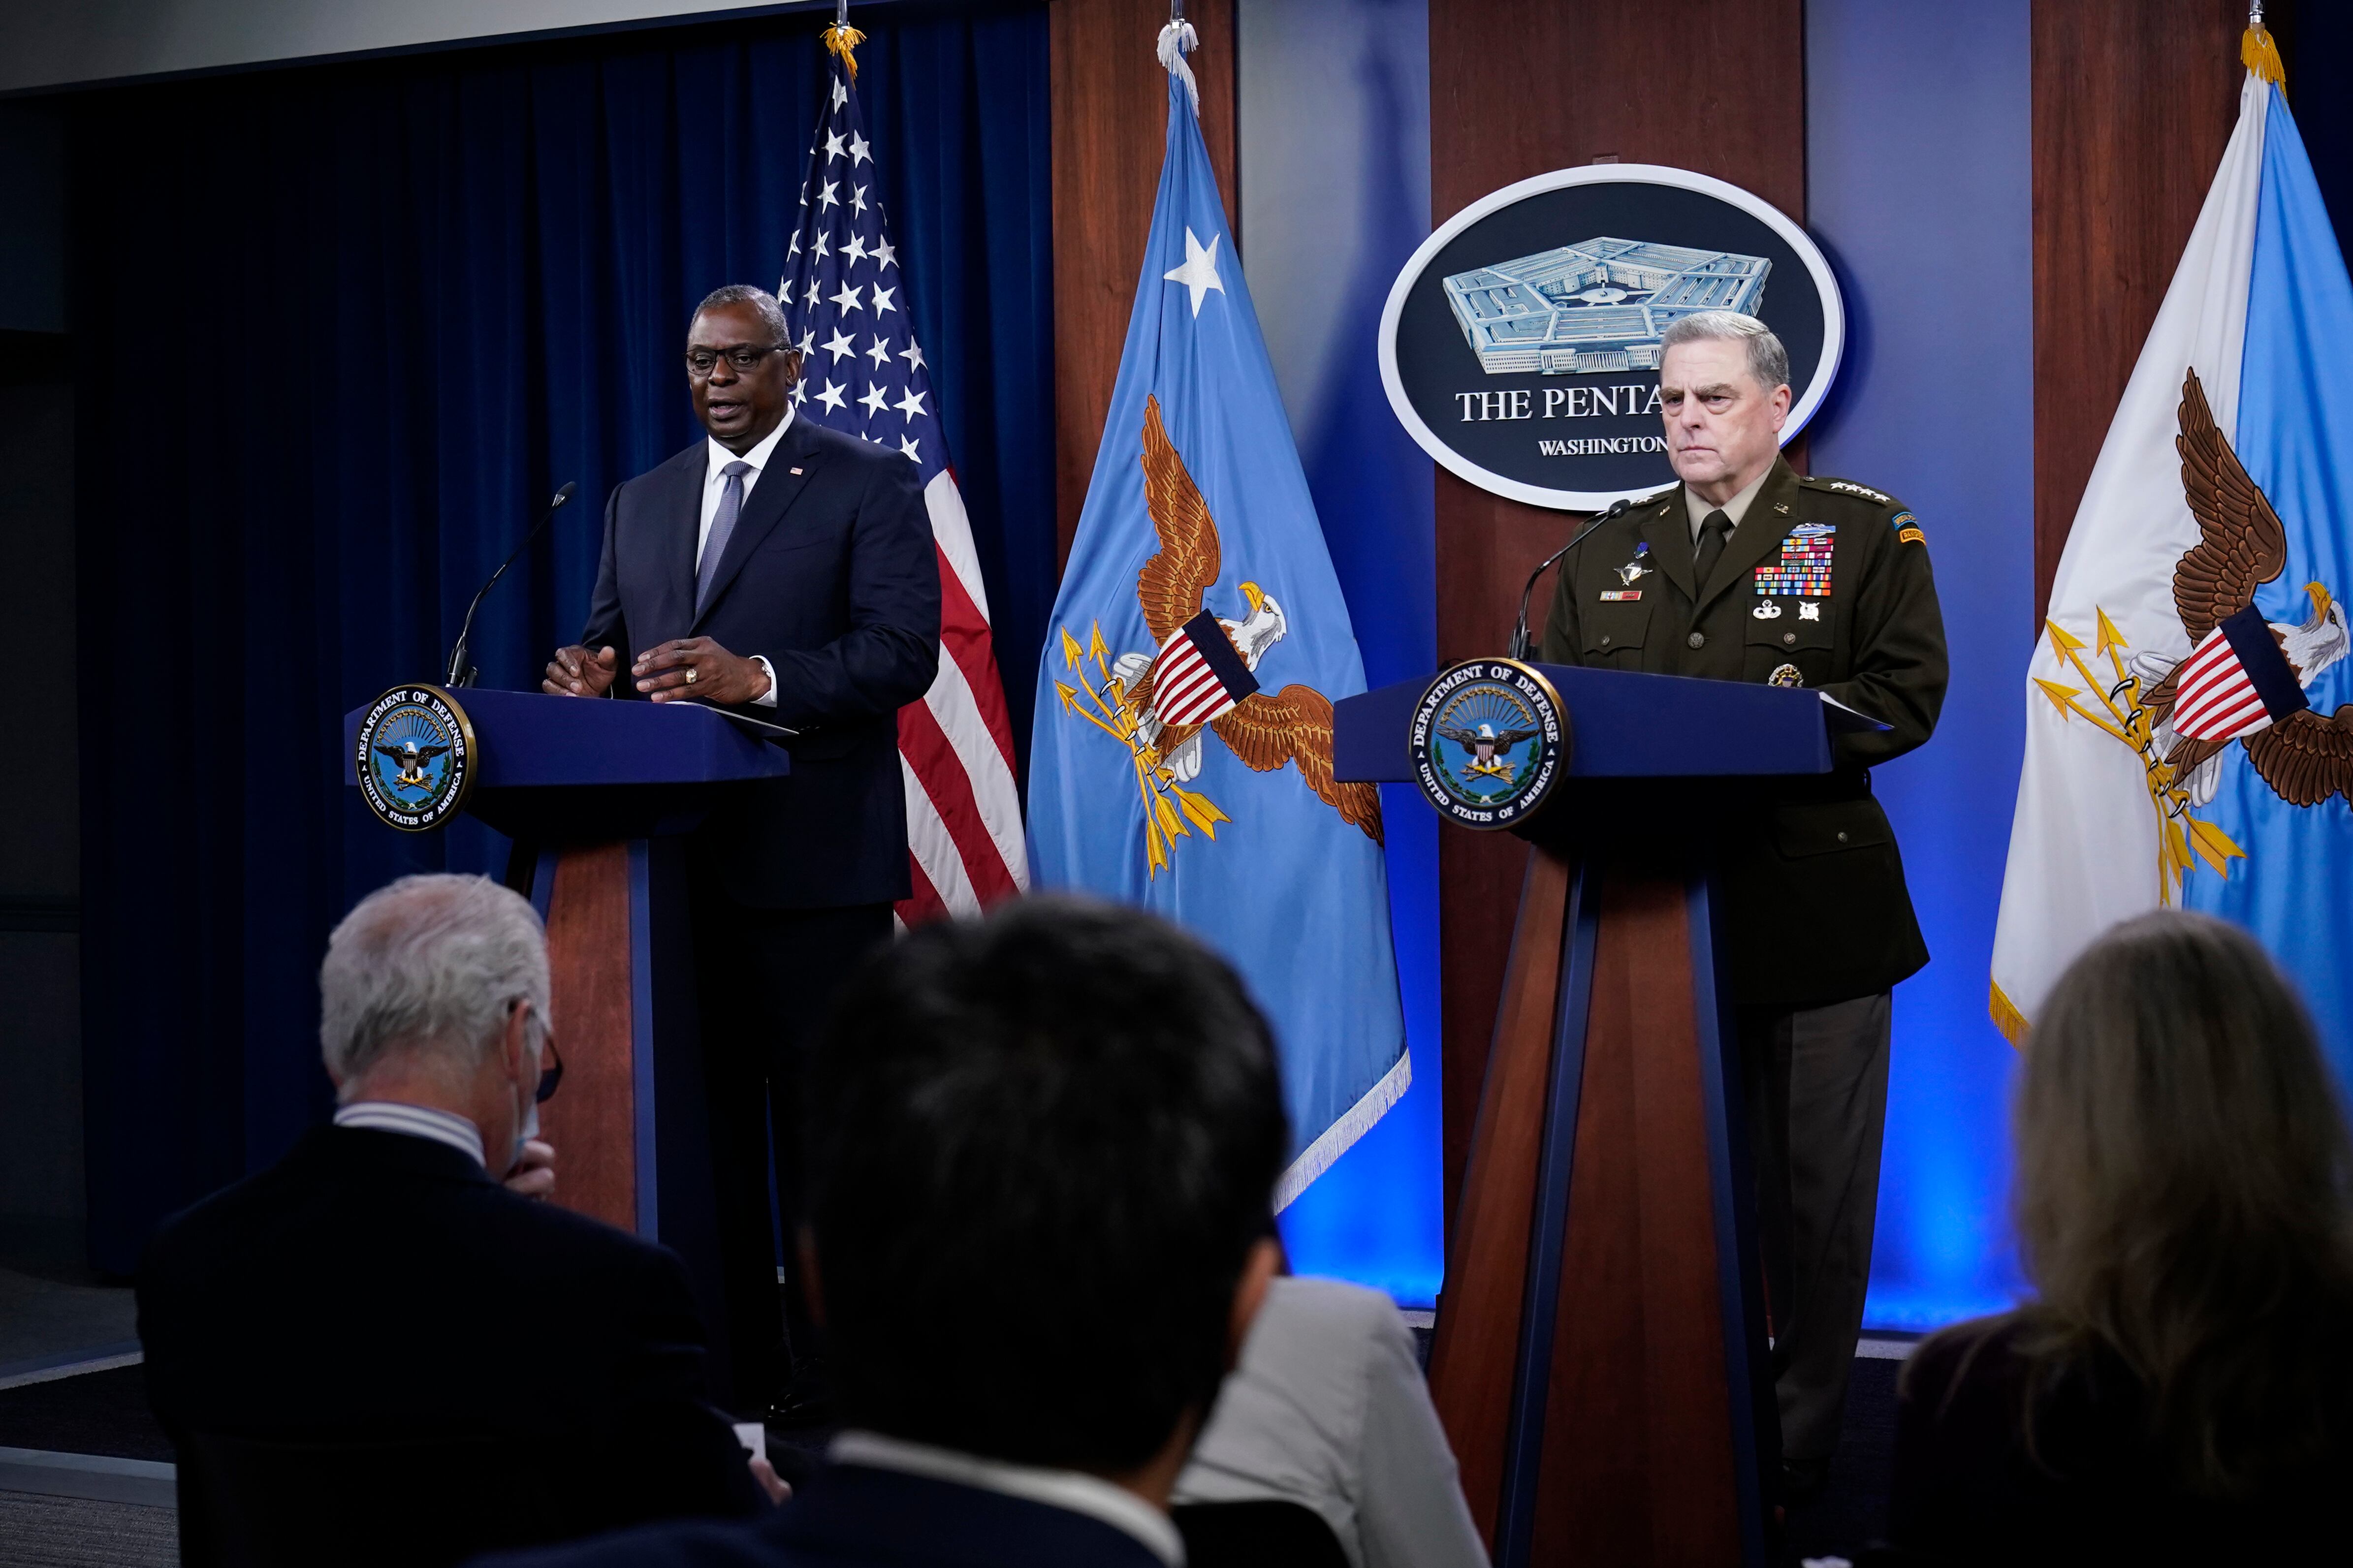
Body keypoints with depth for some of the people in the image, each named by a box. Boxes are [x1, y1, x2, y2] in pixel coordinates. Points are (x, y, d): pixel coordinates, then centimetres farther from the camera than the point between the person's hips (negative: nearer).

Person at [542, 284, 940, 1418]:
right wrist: (592, 675, -6)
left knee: (823, 1118, -4)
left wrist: (758, 678, -24)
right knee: (703, 1111, 6)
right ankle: (729, 1360, 12)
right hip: (675, 857, 5)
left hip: (813, 857, -5)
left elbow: (902, 652, -10)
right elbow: (611, 642, 20)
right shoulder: (641, 503, 19)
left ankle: (833, 1370, 0)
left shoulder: (869, 486, 1)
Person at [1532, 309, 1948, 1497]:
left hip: (1813, 917, -3)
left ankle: (1792, 1447, 12)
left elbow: (1904, 693, -7)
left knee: (1813, 1189, 2)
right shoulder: (1607, 554, 16)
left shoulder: (1866, 533, 3)